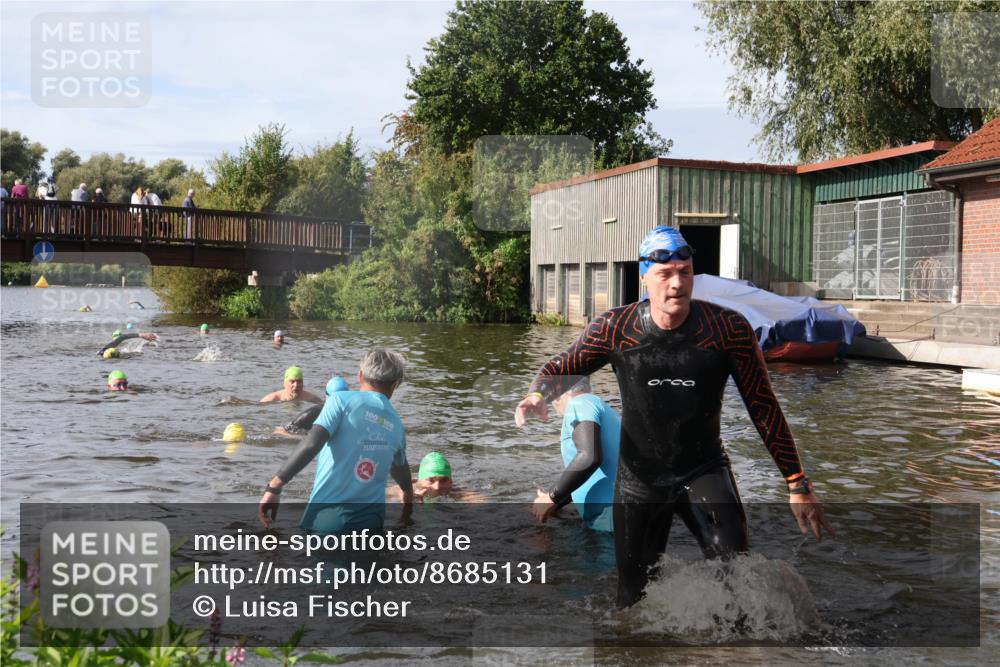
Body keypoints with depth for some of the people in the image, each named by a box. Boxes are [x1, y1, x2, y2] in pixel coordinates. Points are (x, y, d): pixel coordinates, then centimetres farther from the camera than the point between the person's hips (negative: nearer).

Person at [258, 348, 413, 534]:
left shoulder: (342, 400, -1)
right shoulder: (396, 424, 15)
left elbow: (311, 444, -17)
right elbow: (400, 468, 36)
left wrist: (274, 486, -13)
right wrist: (408, 491, 59)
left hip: (327, 517, -4)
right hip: (370, 522, 4)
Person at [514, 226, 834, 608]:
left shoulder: (729, 329, -15)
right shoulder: (614, 329, -13)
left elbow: (763, 407, -8)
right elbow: (561, 368, 1)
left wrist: (798, 485, -7)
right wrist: (537, 395, -24)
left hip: (704, 470, -1)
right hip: (638, 477, 1)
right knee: (635, 596, 10)